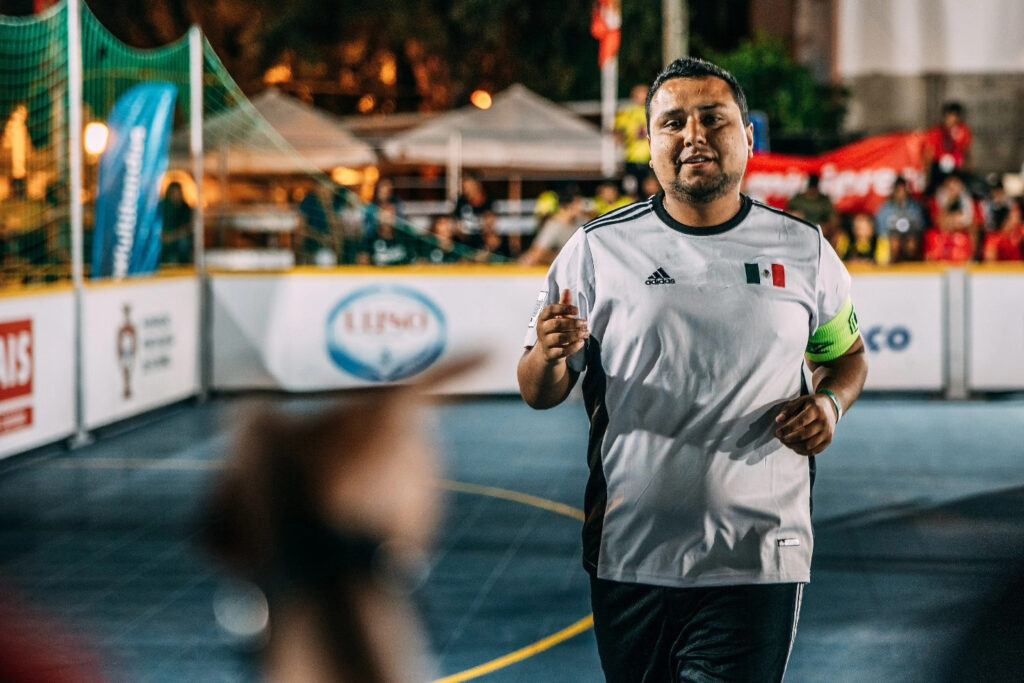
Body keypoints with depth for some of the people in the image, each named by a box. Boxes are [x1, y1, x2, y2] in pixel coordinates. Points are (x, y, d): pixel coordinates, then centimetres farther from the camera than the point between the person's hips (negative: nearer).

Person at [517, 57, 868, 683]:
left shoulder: (803, 249, 6)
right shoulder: (596, 249, 2)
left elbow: (848, 354, 21)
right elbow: (539, 395, 5)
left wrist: (830, 402, -2)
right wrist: (549, 355, -18)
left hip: (757, 564, 0)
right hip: (627, 561, 1)